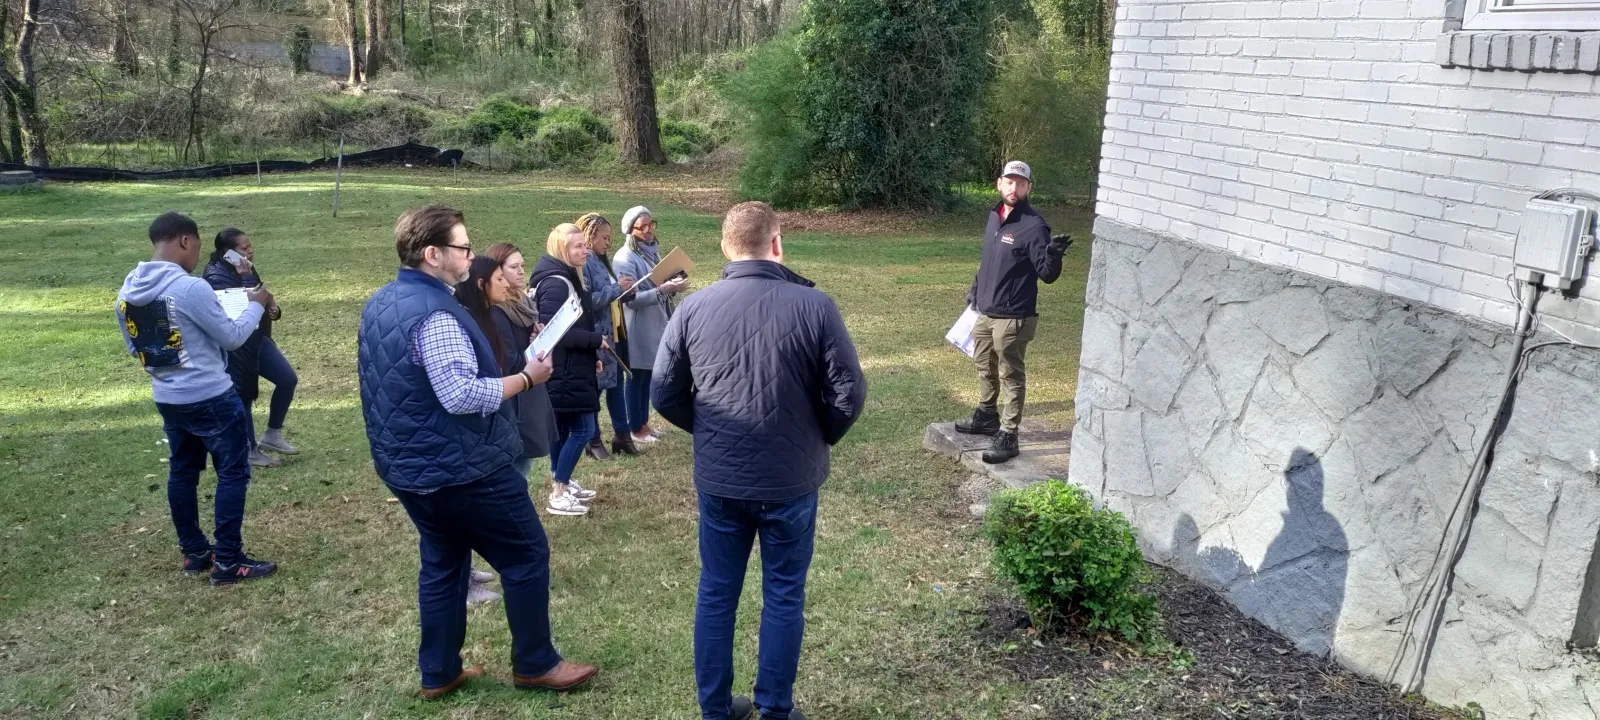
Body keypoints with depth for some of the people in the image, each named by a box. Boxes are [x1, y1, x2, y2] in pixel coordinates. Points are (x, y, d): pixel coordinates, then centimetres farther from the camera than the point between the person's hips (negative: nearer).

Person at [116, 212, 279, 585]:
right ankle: (227, 561, 6)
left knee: (182, 472, 17)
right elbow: (232, 337, -13)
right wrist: (256, 305, 1)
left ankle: (194, 552, 28)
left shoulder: (126, 291, 2)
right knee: (233, 472, 3)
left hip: (167, 399, 8)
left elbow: (135, 348, 13)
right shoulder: (191, 288, -23)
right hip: (211, 399, -8)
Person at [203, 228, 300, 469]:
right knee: (243, 396, 3)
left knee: (288, 379, 6)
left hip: (256, 338, 9)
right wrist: (245, 277, -33)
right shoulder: (216, 276, -19)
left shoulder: (245, 268, 7)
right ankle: (251, 451, 19)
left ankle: (272, 435, 21)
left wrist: (273, 309, 1)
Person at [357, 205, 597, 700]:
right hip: (461, 469, -10)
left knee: (442, 563, 19)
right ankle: (534, 665, 16)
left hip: (409, 465, 10)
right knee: (527, 555, 5)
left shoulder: (380, 304, 8)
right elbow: (462, 395, -30)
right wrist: (527, 377, -19)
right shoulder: (434, 314, -24)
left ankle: (438, 673, 27)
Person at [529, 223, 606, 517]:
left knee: (563, 428, 17)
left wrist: (592, 357, 16)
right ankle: (558, 495, 0)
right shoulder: (556, 284, -19)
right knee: (583, 429, -6)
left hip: (571, 368, 10)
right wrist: (596, 340, -17)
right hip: (564, 371, -10)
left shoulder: (568, 278, 13)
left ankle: (562, 483, 28)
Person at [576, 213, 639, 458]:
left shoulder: (603, 261, 14)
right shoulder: (583, 263, -13)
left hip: (613, 332, 9)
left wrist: (626, 291, 2)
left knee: (616, 384, 13)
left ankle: (621, 434, 20)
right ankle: (593, 440, 11)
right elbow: (586, 301, -22)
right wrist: (617, 288, -18)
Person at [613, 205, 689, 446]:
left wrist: (672, 286, -2)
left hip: (655, 322, 8)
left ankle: (644, 423, 27)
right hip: (637, 327, -8)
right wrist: (663, 290, -29)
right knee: (636, 377, 3)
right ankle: (636, 429, 14)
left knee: (648, 375, 16)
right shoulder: (625, 258, -17)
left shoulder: (653, 250, 9)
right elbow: (631, 298, -22)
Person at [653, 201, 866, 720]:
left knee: (716, 594, 16)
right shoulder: (815, 306, -12)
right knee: (783, 596, 13)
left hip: (718, 480, 2)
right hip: (791, 481, -2)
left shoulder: (694, 308, -6)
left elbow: (665, 393, 0)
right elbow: (848, 394, -10)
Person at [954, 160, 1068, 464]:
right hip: (985, 312, 8)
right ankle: (986, 416, 40)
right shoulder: (995, 216, 6)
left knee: (1011, 376, 1)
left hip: (1013, 317, -8)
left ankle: (1008, 437, 9)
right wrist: (975, 289, 28)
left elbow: (1047, 274, -19)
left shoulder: (1034, 226, -18)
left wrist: (1053, 256, -40)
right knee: (985, 367, 22)